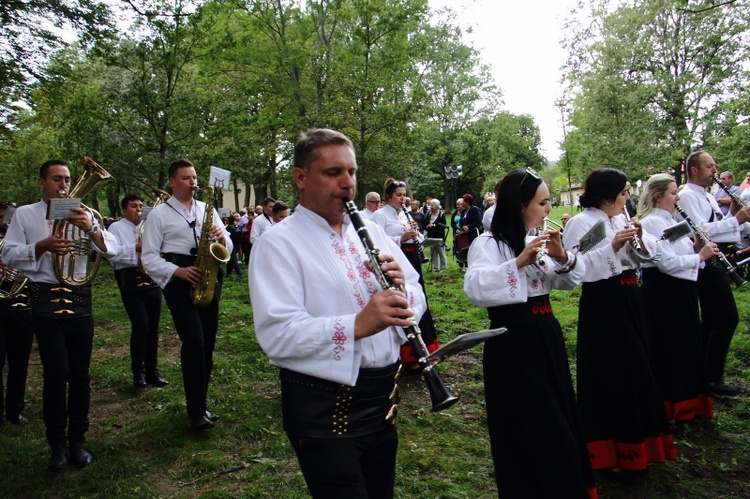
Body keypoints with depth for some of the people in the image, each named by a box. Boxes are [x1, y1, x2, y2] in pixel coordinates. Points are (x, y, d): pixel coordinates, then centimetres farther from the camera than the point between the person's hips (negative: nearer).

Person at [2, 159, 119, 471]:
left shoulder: (83, 214, 10)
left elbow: (112, 250, -1)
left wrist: (91, 229, -19)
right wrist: (43, 246, -16)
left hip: (79, 299, 2)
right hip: (44, 300, -2)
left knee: (80, 374, 5)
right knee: (57, 373, -8)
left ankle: (77, 441, 19)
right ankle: (57, 445, 8)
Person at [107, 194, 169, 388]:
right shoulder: (116, 227, 5)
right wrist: (136, 247, -15)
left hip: (152, 279, 5)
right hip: (131, 280, -4)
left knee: (153, 327, 6)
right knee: (140, 325, -12)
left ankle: (152, 371, 16)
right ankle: (137, 372, 3)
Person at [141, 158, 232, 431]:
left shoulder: (207, 209, 17)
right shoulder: (159, 214, 5)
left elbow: (228, 247, 16)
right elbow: (149, 257, -1)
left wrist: (222, 237, -8)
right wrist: (178, 271, -16)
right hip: (178, 279, -4)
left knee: (207, 343, 7)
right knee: (194, 341, -15)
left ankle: (200, 404, 21)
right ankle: (197, 412, -7)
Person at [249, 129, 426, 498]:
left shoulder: (371, 231, 9)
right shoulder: (279, 244, -11)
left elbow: (416, 298, 11)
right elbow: (275, 334, -22)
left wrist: (401, 290, -12)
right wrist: (356, 325, -33)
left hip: (383, 394, 7)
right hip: (323, 406, -6)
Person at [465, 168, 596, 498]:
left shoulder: (538, 240, 10)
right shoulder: (488, 243, -14)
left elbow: (570, 281, 10)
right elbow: (475, 288, -30)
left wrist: (562, 257, -10)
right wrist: (518, 262, -35)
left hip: (547, 338, 8)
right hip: (513, 345, -8)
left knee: (560, 419, 18)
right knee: (530, 428, 1)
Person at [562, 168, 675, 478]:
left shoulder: (620, 220, 12)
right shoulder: (581, 223, -12)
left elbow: (650, 255, 12)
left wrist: (639, 238, -7)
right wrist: (612, 247, -26)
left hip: (629, 301, 8)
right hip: (603, 304, -8)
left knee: (635, 370, 16)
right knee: (610, 375, -2)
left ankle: (633, 444, 35)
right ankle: (608, 452, 14)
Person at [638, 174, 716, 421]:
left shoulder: (669, 221, 14)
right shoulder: (651, 222, -16)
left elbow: (680, 254, 16)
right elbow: (667, 263, -24)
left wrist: (697, 247, -1)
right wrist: (700, 255, -15)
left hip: (681, 290, 10)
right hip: (663, 291, -10)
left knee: (688, 344, 17)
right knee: (669, 346, 0)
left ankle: (688, 400, 31)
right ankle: (672, 404, 15)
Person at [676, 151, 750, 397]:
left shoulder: (708, 197, 19)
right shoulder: (687, 196, -12)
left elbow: (720, 228, 20)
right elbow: (700, 230, -23)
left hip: (714, 262, 10)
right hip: (705, 264, -10)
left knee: (711, 319, 14)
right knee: (728, 317, -11)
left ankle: (703, 372, 23)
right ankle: (712, 378, -4)